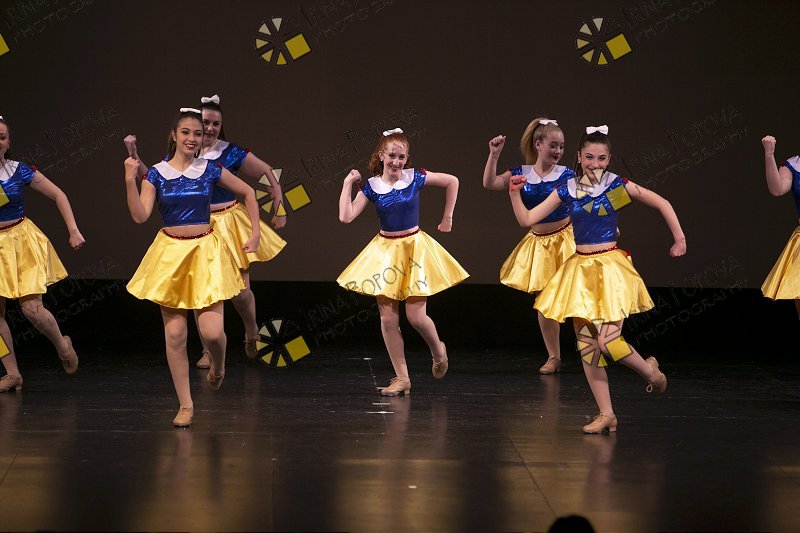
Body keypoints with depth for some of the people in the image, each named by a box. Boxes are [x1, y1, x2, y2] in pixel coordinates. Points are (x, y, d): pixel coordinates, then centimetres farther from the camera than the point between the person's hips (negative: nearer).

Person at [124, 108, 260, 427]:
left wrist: (255, 234, 9)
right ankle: (185, 405, 11)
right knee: (174, 334, 0)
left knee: (212, 332, -12)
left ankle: (217, 368, 25)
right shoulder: (156, 174, -1)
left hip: (205, 251, 0)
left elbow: (248, 193, 13)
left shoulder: (210, 170, 0)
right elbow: (140, 216, -12)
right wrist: (130, 180, -21)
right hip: (170, 253, 1)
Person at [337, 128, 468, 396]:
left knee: (416, 316, -7)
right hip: (385, 251, 2)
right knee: (388, 318, -1)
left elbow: (452, 181, 8)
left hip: (414, 248, -2)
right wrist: (348, 183, -8)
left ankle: (438, 350, 26)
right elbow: (346, 216, -13)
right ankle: (401, 378, 8)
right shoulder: (371, 186, -3)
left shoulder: (415, 178, -5)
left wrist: (447, 217, 8)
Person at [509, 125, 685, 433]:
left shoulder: (619, 187, -5)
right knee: (587, 345, 2)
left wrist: (679, 239, 4)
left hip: (610, 268, -4)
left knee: (608, 341, -14)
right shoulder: (567, 190, 4)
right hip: (580, 270, 4)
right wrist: (515, 193, -11)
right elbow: (526, 220, 3)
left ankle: (650, 370, 18)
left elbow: (662, 204, 4)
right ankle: (606, 414, 9)